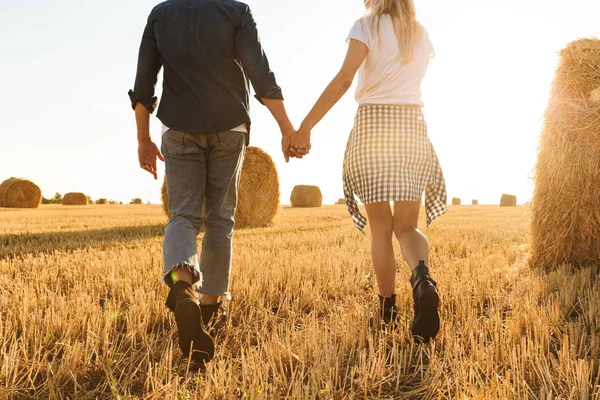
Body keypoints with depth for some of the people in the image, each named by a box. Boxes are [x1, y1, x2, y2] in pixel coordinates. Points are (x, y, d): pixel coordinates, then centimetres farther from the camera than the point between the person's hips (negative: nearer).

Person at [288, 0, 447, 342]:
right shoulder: (421, 34, 16)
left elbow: (344, 79, -15)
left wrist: (305, 127, -18)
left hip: (371, 126, -3)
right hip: (412, 128, 3)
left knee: (381, 226, 8)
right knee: (406, 226, 3)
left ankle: (388, 308, 13)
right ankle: (423, 278, -29)